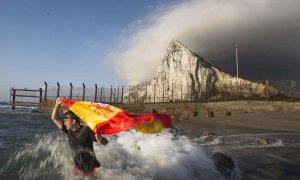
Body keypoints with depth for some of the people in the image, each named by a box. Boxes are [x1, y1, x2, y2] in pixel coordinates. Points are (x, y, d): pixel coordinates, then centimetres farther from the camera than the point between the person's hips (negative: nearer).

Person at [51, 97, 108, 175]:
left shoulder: (86, 130, -20)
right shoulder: (69, 131, -1)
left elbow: (105, 142, -20)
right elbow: (54, 118, 6)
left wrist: (100, 139, -43)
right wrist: (57, 105, -7)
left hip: (89, 167, -6)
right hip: (77, 167, 6)